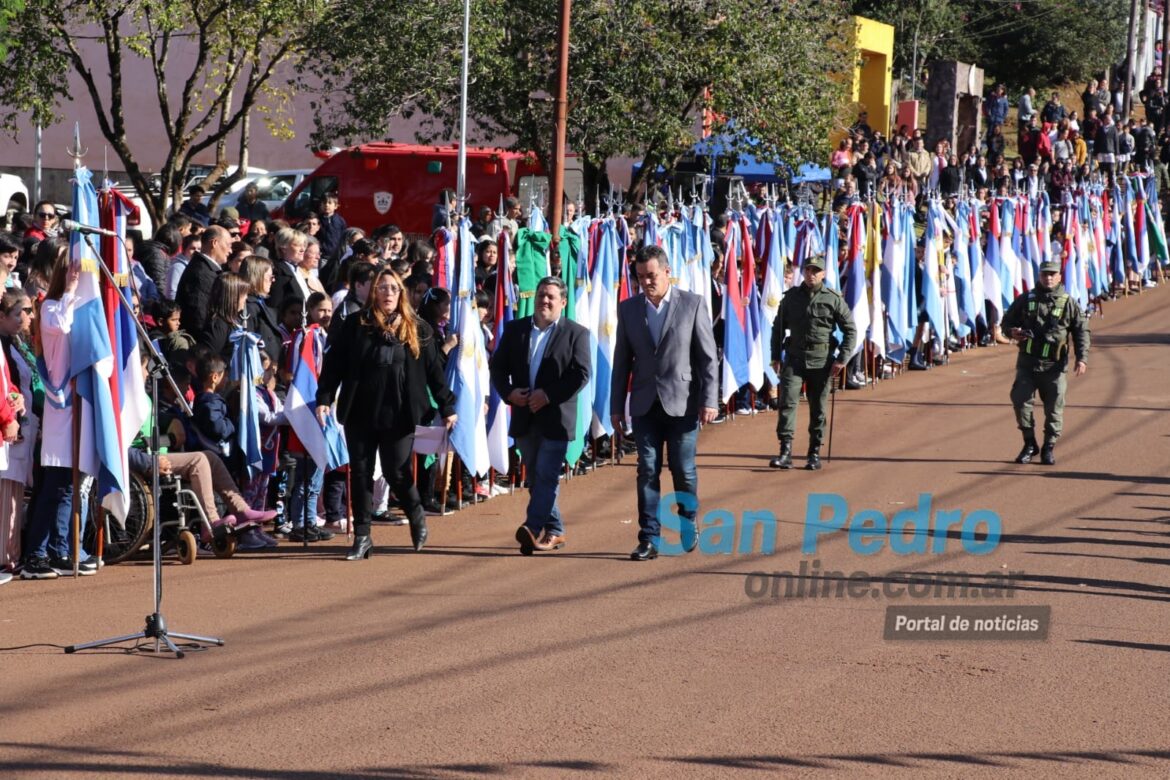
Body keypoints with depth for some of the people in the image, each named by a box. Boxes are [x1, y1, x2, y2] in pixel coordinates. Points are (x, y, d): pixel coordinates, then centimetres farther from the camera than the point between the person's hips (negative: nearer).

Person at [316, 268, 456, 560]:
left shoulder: (417, 330, 4)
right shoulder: (355, 326, 2)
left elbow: (434, 371, 6)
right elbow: (333, 363, 1)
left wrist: (447, 407, 5)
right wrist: (324, 399, -8)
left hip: (399, 415, -1)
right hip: (360, 414, 1)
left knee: (396, 471, -2)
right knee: (360, 473, 3)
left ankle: (416, 515, 28)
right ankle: (361, 536, 11)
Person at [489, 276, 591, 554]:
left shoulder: (576, 333, -2)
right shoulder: (515, 330, 10)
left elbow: (582, 373, -9)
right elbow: (497, 366, 11)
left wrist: (548, 395, -17)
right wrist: (509, 392, -8)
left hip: (556, 417, -5)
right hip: (524, 417, 5)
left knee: (546, 476, -12)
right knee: (536, 478, 10)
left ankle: (533, 528, -19)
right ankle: (554, 531, 19)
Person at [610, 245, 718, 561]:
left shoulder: (692, 305, -2)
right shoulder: (628, 309, 6)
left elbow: (708, 357, -3)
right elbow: (622, 361, 9)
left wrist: (709, 401, -9)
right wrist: (616, 406, 6)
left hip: (682, 403, -2)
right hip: (645, 404, 2)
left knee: (684, 471, 4)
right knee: (647, 472, -1)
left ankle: (688, 526, 24)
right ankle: (648, 539, 0)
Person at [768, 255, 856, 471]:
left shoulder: (834, 299, 0)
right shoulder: (791, 296, 6)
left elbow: (850, 330, 4)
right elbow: (778, 327, 15)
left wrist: (842, 359, -4)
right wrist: (776, 356, 10)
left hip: (821, 361, -1)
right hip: (794, 358, 1)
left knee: (818, 409, 5)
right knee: (787, 402, -12)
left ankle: (815, 454, 16)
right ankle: (785, 452, -14)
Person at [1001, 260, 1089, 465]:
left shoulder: (1069, 303, 3)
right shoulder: (1026, 300, 7)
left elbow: (1081, 331, 4)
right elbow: (1007, 320, 17)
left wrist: (1082, 358, -6)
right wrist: (1012, 331, -7)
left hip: (1054, 365, -1)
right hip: (1027, 362, 1)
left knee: (1054, 408, 2)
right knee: (1020, 400, -6)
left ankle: (1048, 448, 15)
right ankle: (1029, 444, 10)